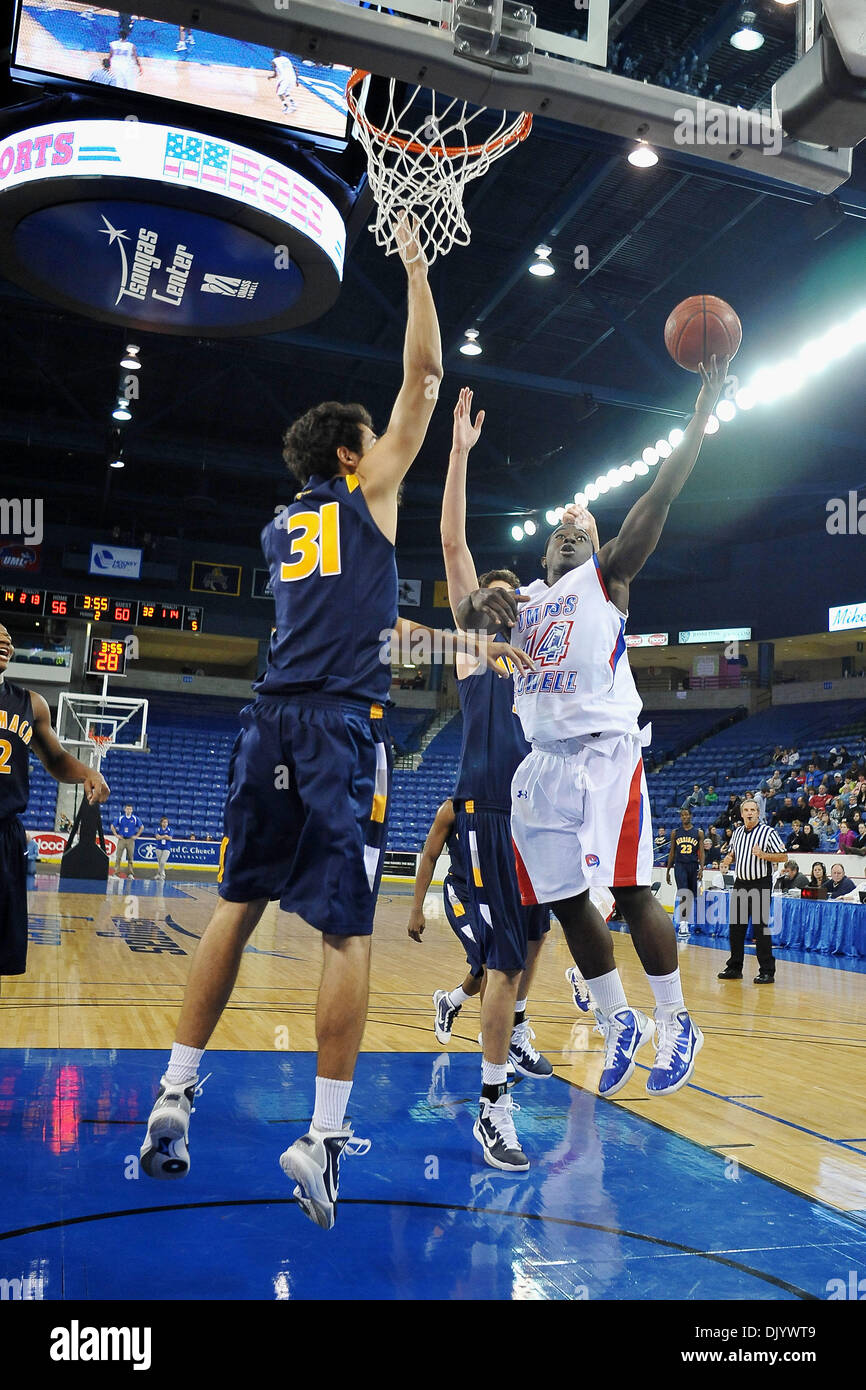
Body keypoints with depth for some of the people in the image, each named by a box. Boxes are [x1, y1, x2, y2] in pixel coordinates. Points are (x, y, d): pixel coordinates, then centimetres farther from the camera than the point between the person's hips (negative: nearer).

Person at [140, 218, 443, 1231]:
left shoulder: (280, 527, 22)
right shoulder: (366, 493, 9)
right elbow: (422, 378, 13)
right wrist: (417, 273, 24)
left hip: (270, 721, 6)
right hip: (341, 725, -5)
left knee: (237, 905, 13)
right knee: (345, 929, -3)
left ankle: (175, 1093, 14)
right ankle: (325, 1137, -1)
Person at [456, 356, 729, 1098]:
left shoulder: (608, 577, 11)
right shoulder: (523, 599, 23)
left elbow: (659, 498, 1)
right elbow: (464, 614, 6)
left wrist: (702, 410, -6)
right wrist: (481, 601, -17)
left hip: (605, 751, -5)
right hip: (544, 760, 5)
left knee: (630, 891, -9)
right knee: (566, 898, 5)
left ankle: (676, 1022, 7)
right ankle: (618, 1022, 21)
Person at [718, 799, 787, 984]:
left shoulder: (768, 832, -6)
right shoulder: (737, 832, 12)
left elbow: (783, 856, -8)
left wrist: (763, 855, -22)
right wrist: (728, 860, 5)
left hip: (760, 886, -6)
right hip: (740, 884, 6)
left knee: (761, 929, -6)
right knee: (736, 927, 10)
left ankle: (767, 971, 2)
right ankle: (735, 968, 21)